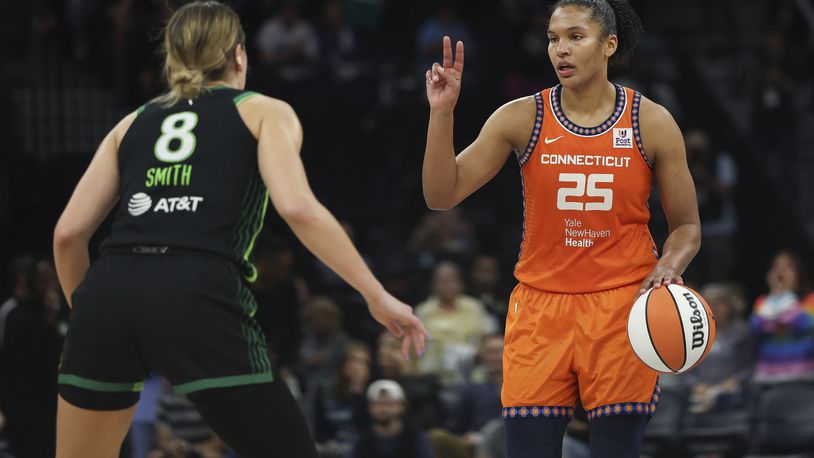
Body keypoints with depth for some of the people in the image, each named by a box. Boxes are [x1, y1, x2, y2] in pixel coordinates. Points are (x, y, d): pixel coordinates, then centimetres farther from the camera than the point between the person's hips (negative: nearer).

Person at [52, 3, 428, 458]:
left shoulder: (133, 123, 26)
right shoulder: (264, 112, 16)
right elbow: (299, 209, -3)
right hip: (198, 301, -4)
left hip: (111, 290, 4)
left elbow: (69, 233, 17)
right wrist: (378, 297, -1)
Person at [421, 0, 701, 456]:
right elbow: (442, 195, -3)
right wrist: (442, 112, -13)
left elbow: (687, 227, 6)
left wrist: (667, 269, -15)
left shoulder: (652, 123, 0)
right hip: (541, 307, 1)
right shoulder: (521, 119, 0)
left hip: (622, 306, -1)